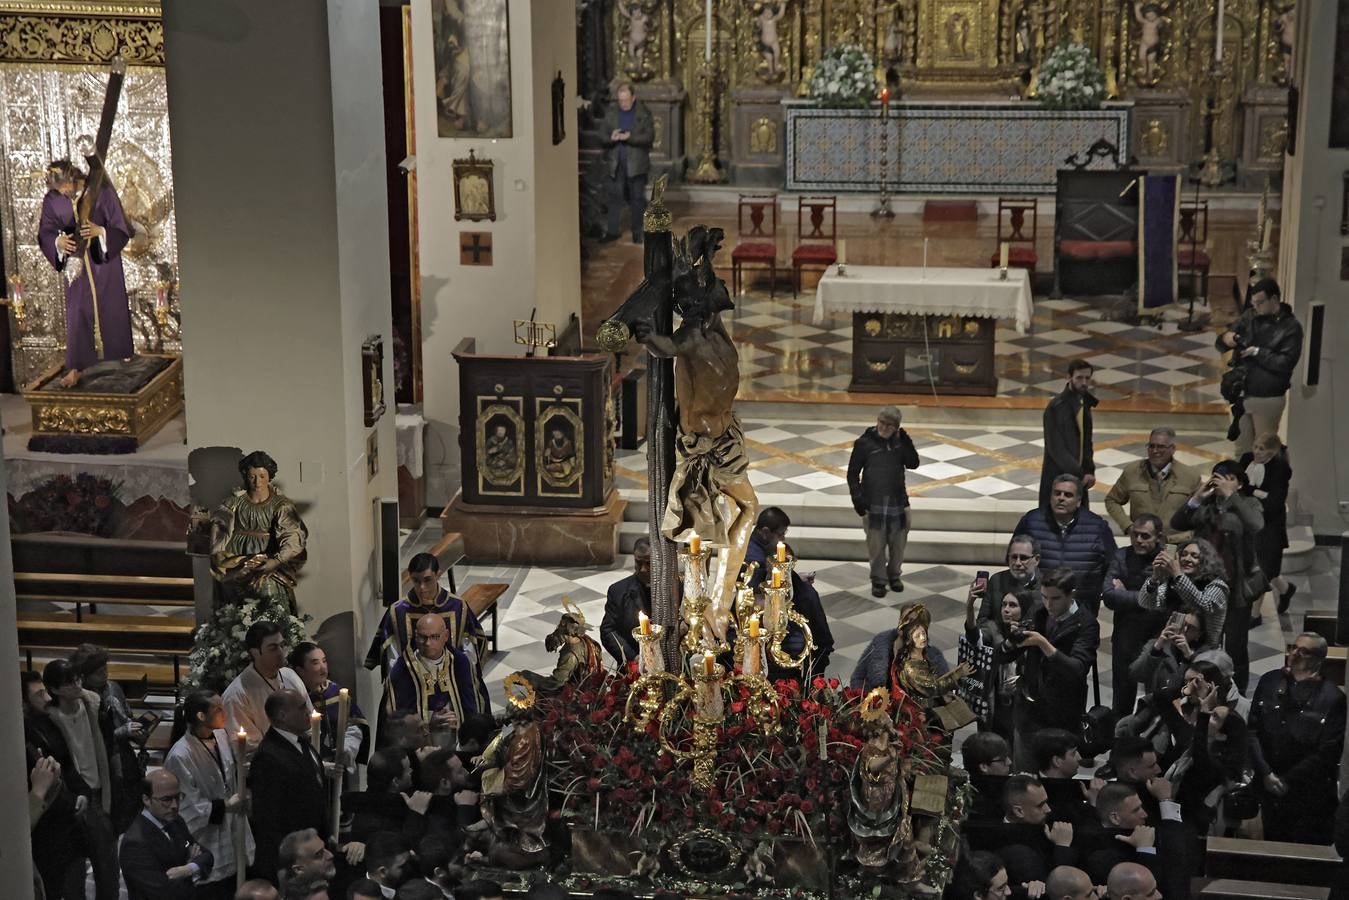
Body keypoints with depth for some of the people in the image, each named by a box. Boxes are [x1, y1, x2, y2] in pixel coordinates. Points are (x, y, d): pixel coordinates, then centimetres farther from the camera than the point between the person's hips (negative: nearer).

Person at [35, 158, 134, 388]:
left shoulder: (102, 192, -19)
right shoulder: (52, 200, -12)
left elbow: (121, 230, -14)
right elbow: (44, 232, -2)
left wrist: (100, 231, -33)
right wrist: (58, 241, -24)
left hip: (105, 258, -1)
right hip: (76, 261, 1)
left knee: (112, 308, 14)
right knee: (77, 314, -4)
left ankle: (121, 354, 36)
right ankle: (76, 368, -1)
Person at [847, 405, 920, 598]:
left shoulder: (900, 442, 3)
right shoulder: (864, 443, -6)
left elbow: (913, 464, -3)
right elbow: (853, 472, -2)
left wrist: (905, 442, -14)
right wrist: (857, 497, -9)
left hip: (897, 502, 3)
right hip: (872, 503, -3)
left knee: (898, 542, 8)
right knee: (876, 544, 0)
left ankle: (894, 575, 27)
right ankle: (878, 580, 13)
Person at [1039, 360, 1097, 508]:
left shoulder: (1084, 403, 10)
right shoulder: (1056, 406, -14)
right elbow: (1057, 449, -17)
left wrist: (1089, 471, 2)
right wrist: (1080, 474, -20)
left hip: (1079, 477, 7)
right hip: (1057, 478, -7)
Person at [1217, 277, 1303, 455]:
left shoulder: (1290, 326, -11)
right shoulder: (1249, 317, 3)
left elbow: (1286, 363, -20)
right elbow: (1220, 345, 2)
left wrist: (1258, 352, -21)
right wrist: (1225, 339, -21)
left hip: (1268, 399, -5)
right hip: (1240, 394, 5)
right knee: (1242, 448, 15)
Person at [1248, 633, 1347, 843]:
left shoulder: (1333, 698, -10)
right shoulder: (1269, 682, 2)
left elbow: (1328, 752, -12)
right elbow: (1253, 730, 1)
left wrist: (1287, 781, -11)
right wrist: (1265, 773, -9)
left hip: (1310, 796, -4)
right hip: (1269, 787, 4)